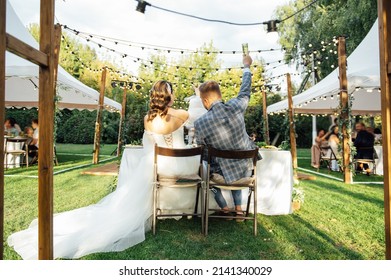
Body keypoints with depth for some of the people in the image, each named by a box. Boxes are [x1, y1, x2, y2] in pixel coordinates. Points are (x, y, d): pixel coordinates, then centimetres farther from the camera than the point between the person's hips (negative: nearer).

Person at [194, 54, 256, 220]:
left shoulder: (200, 124, -21)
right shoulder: (236, 106, -16)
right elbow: (245, 91, 7)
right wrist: (247, 67, 23)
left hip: (224, 174, -3)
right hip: (246, 169, 3)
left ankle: (224, 209, 34)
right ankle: (238, 208, 35)